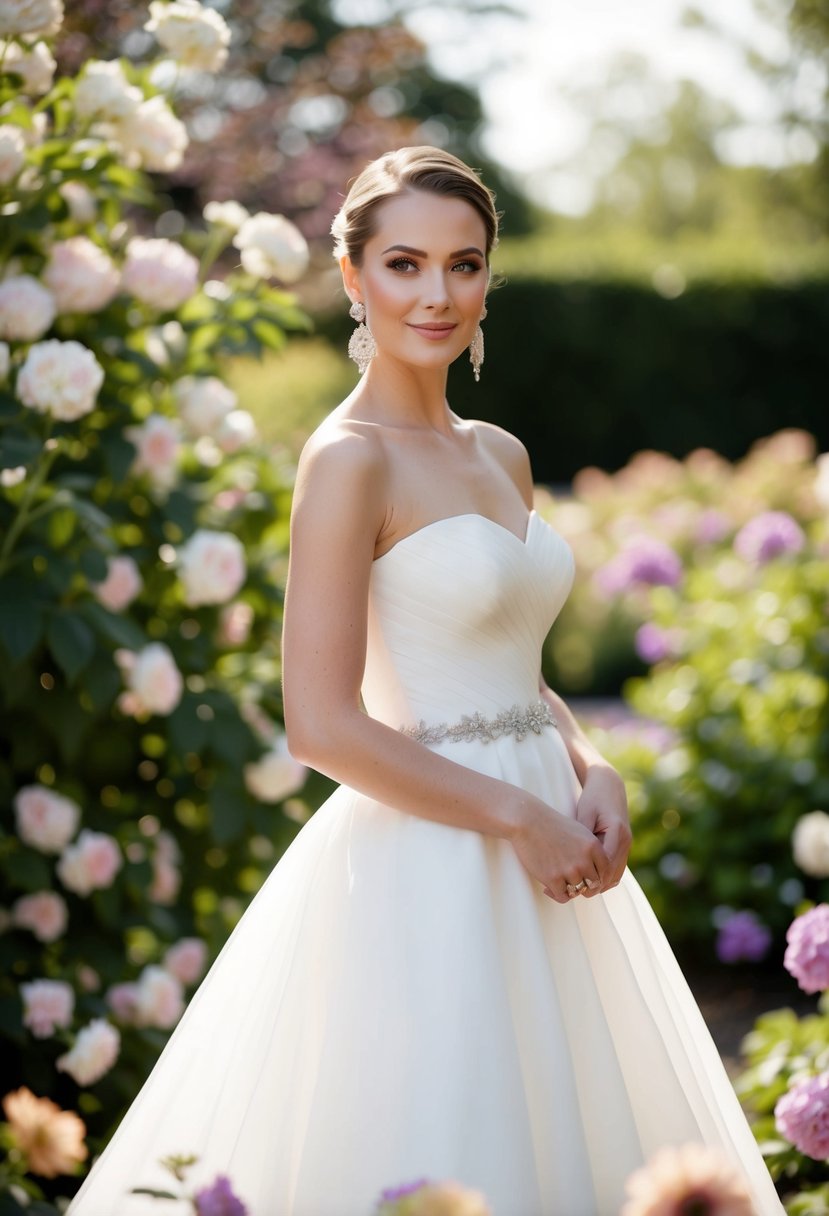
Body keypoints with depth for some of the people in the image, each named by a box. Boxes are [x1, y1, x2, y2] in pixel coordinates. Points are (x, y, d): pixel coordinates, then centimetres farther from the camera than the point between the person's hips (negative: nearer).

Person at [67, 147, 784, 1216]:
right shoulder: (349, 459, -12)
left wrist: (590, 772, 0)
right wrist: (518, 818, -15)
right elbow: (323, 726, -18)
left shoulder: (499, 456, 11)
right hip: (428, 864, -8)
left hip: (536, 853, 8)